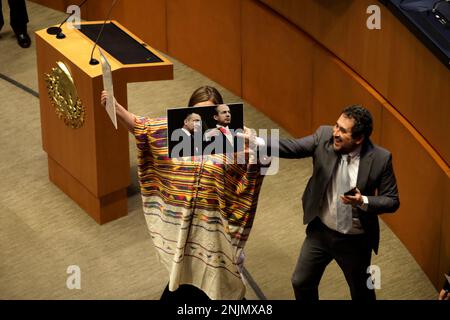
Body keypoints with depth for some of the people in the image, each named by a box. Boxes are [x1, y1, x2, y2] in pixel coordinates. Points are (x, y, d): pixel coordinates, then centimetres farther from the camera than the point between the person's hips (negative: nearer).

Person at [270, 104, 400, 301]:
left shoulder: (380, 159, -20)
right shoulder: (324, 136, -14)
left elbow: (392, 201, -13)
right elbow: (292, 147, -19)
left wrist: (363, 201, -30)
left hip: (356, 240, -2)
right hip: (320, 232, 3)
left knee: (361, 293, 17)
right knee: (301, 283, 15)